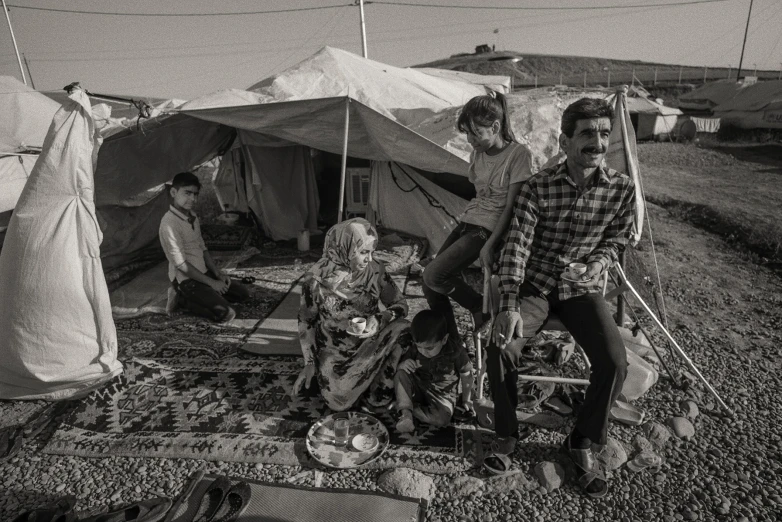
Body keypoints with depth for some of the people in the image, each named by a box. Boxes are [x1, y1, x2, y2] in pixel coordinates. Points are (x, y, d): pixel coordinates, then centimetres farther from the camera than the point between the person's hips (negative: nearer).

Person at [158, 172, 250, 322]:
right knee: (224, 313, -22)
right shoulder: (169, 223, -22)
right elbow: (181, 264, -23)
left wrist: (217, 273, 2)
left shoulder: (193, 218, 6)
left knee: (243, 293, 7)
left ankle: (195, 297, 9)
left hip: (203, 273, 9)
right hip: (186, 279, -9)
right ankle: (184, 299, -2)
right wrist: (211, 282, -18)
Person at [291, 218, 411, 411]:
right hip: (335, 354, -1)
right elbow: (306, 321, -5)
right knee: (338, 402, -18)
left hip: (370, 348, 2)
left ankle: (379, 389, 2)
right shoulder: (317, 279, -18)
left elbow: (400, 305, -4)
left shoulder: (375, 271, -14)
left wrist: (380, 319, -25)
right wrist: (309, 363, -6)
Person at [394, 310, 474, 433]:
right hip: (418, 389, 2)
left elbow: (466, 375, -8)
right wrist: (402, 365, -29)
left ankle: (411, 409, -13)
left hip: (442, 394, -2)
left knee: (442, 417, -34)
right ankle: (405, 412, -26)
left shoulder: (456, 351, -23)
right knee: (401, 375, -27)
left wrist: (466, 400, 3)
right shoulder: (415, 348, -16)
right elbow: (401, 365, -4)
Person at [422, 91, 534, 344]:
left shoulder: (519, 154, -12)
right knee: (430, 282, -2)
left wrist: (490, 245, -18)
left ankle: (480, 307, 5)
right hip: (468, 223, 7)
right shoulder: (477, 155, 8)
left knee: (434, 275, -20)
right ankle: (449, 341, 16)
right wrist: (465, 222, 8)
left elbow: (511, 206, -14)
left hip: (490, 228, -7)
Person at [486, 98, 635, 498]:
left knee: (614, 361, -19)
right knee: (500, 348, -24)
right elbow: (517, 245, -18)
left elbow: (616, 239, 9)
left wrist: (599, 262, -15)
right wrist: (510, 307, -27)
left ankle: (582, 443, 9)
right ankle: (506, 433, 5)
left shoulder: (622, 188, -6)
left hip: (582, 288, 2)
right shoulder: (538, 186, -13)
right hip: (535, 284, -1)